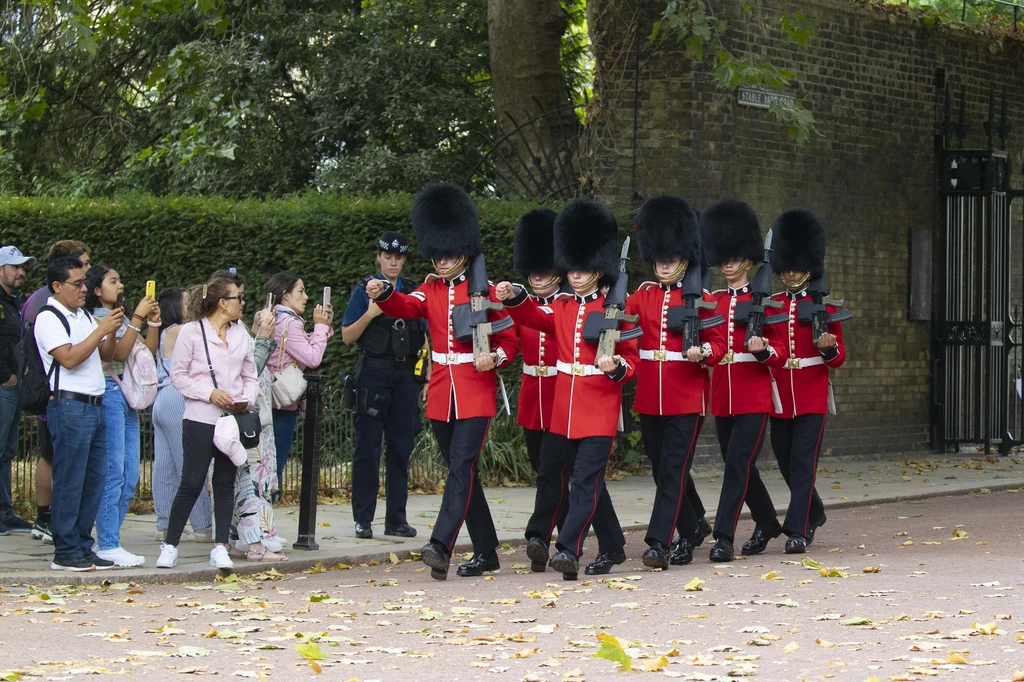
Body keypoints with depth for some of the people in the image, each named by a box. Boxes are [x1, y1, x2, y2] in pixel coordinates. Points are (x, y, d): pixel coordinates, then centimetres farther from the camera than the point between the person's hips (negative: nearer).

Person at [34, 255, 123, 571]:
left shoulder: (83, 316, 19)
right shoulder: (48, 318, -7)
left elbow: (105, 354, 20)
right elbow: (69, 358, -18)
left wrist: (112, 331, 2)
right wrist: (101, 330, -15)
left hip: (94, 406, 9)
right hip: (69, 406, -8)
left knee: (95, 480, 8)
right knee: (69, 482, -6)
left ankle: (83, 546, 15)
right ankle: (65, 552, -2)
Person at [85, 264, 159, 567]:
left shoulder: (122, 319, 19)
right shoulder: (94, 320, -6)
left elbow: (148, 352, 14)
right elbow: (118, 353, -18)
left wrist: (153, 322, 3)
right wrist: (137, 319, -18)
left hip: (129, 397, 9)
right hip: (108, 394, -9)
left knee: (130, 476, 7)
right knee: (113, 473, -10)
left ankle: (110, 540, 12)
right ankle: (107, 545, -7)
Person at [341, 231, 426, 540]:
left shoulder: (415, 292, 11)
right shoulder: (364, 291, 3)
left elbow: (426, 339, 14)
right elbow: (347, 336, 1)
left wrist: (428, 377, 6)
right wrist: (370, 314, -14)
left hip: (407, 376, 3)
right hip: (374, 373, -3)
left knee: (401, 448, 5)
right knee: (367, 447, -2)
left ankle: (396, 519, 10)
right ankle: (363, 519, 2)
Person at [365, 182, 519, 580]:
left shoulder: (485, 291, -1)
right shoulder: (430, 290, 9)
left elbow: (510, 339, 1)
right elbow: (406, 307, -11)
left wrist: (494, 358, -20)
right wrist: (383, 294, -33)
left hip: (476, 393, -5)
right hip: (441, 394, 5)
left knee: (461, 466, -16)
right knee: (462, 472, 9)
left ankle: (441, 546, -26)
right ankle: (486, 552, 18)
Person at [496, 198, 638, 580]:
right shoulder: (561, 308, 12)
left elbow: (632, 358, -1)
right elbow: (534, 317, -4)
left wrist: (616, 368, -23)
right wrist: (513, 298, -23)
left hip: (600, 409, -6)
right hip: (565, 410, 6)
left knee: (586, 481, -13)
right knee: (589, 481, 14)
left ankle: (569, 549, -20)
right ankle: (612, 547, 27)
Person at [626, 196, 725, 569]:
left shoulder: (701, 299, 0)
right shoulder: (641, 297, 8)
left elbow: (718, 343, 0)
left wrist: (703, 352, -21)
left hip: (686, 399, -4)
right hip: (649, 398, 4)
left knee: (673, 471, -9)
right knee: (666, 470, 13)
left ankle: (659, 543, -10)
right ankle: (693, 530, 32)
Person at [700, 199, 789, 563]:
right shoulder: (712, 301, 10)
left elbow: (780, 354, -3)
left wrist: (762, 350, -23)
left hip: (754, 396, -5)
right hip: (722, 396, 5)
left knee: (738, 464, -12)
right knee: (740, 466, 13)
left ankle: (724, 537, -13)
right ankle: (767, 523, 33)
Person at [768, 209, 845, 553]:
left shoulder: (824, 307, 0)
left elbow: (839, 358, 2)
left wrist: (829, 347, -19)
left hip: (812, 396, -3)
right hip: (779, 397, 4)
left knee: (803, 462, -9)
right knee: (786, 463, 12)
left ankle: (797, 530, -8)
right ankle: (813, 513, 36)